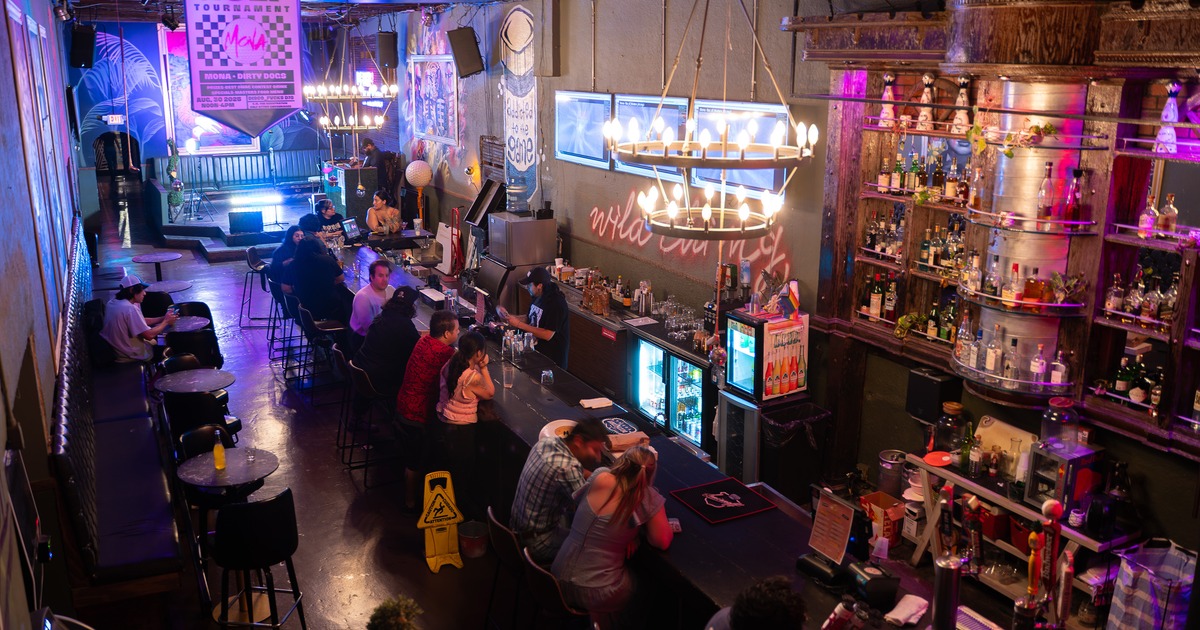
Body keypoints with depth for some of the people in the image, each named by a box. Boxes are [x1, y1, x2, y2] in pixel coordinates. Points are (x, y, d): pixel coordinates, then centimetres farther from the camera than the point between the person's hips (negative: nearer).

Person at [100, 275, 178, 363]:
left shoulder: (112, 303, 1)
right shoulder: (130, 308, -27)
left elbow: (141, 321, 9)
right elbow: (149, 335, -25)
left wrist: (163, 318, 3)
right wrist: (166, 321, -11)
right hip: (131, 355, -8)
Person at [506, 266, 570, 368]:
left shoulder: (556, 302, -23)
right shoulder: (538, 297, 4)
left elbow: (547, 335, -26)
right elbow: (530, 320, 13)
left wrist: (519, 324, -23)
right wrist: (510, 317, -2)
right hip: (537, 349, 8)